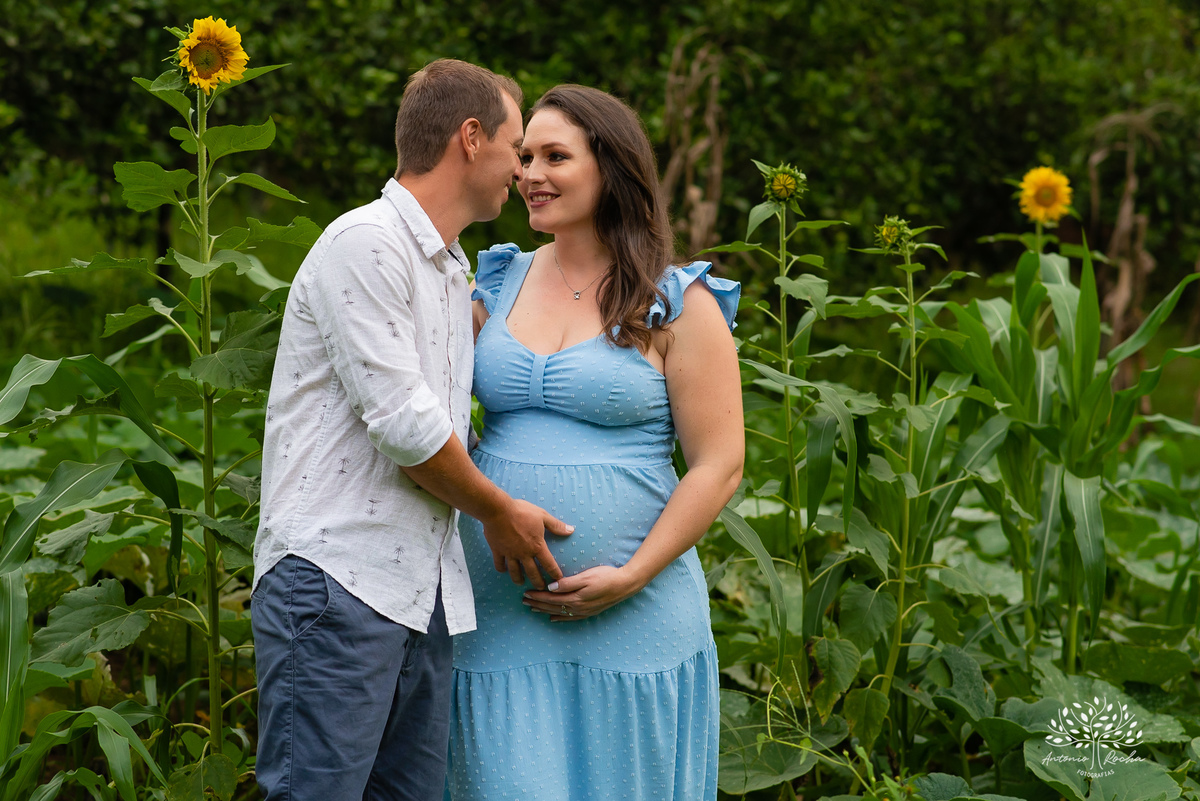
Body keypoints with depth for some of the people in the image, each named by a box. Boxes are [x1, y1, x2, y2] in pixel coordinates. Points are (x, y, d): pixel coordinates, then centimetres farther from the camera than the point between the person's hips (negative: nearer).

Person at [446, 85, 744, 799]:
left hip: (631, 621, -3)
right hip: (500, 617, 4)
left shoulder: (678, 306, -2)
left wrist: (631, 578, -14)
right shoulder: (501, 285, 12)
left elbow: (720, 466, -6)